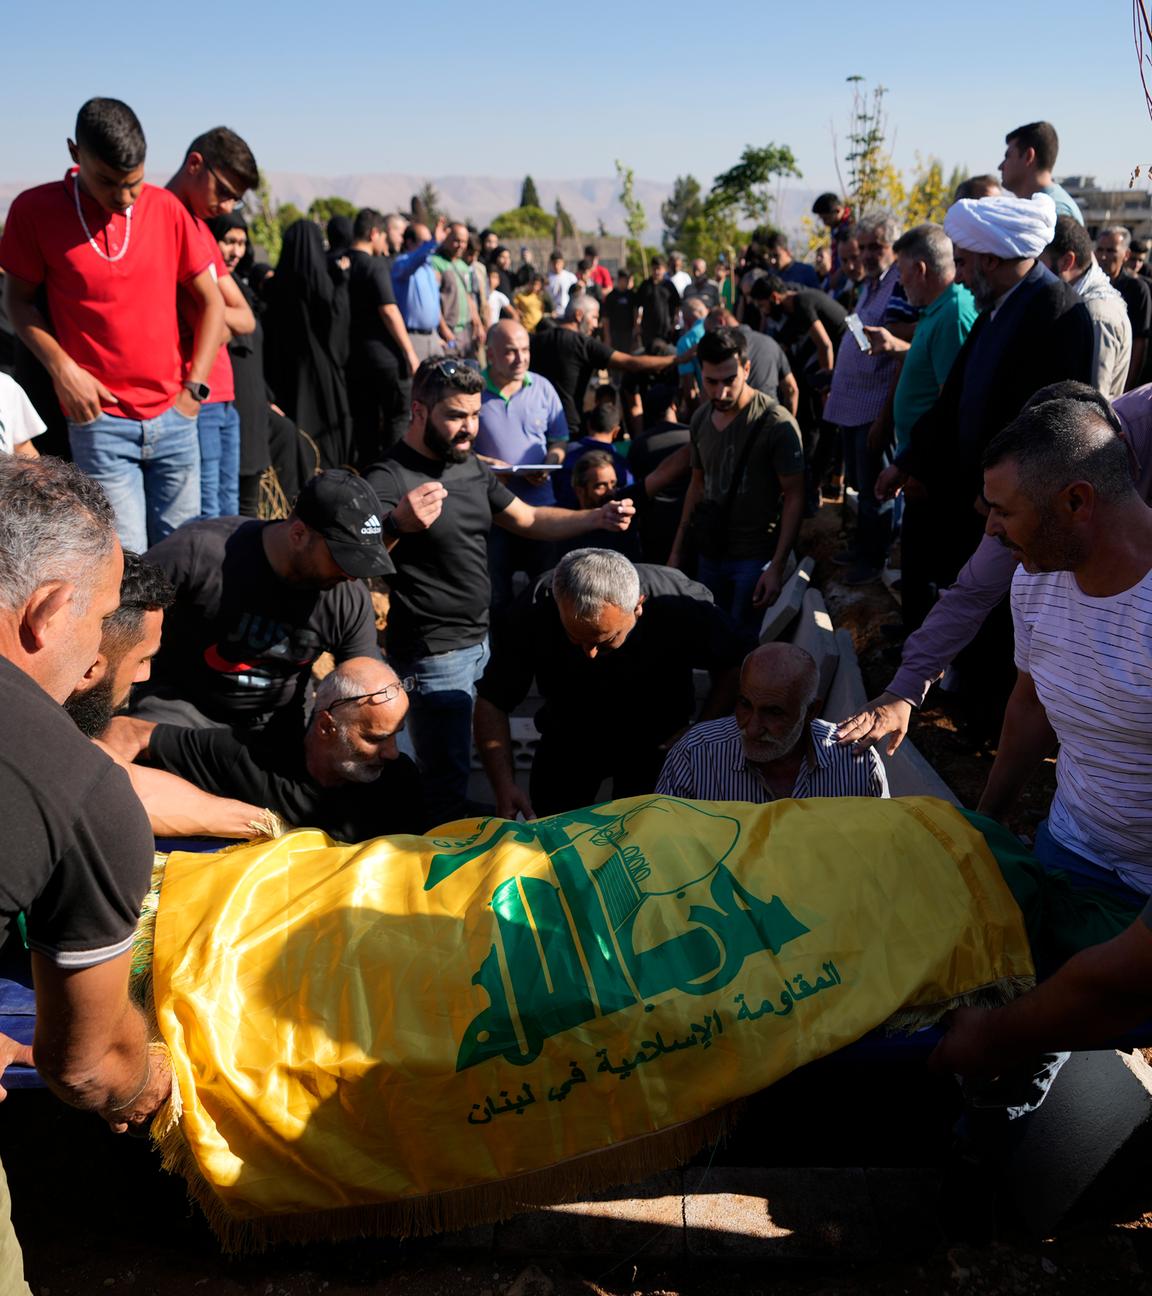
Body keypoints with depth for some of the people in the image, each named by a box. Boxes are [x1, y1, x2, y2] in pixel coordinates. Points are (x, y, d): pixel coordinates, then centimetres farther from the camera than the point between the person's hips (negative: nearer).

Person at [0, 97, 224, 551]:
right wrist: (62, 368, -10)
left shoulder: (166, 207, 2)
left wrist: (194, 388, -1)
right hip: (100, 418, -2)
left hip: (174, 416, 3)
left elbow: (211, 301, 7)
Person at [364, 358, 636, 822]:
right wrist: (398, 524, -52)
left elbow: (529, 520, 16)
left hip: (480, 641, 8)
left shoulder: (472, 467, 9)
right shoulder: (388, 479, -18)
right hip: (433, 656, -8)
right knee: (447, 788, -1)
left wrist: (596, 518, 0)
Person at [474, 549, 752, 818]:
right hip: (569, 736, 1)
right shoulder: (533, 611, -31)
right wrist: (505, 786, -34)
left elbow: (734, 664, -15)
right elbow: (492, 701, -24)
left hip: (656, 739, -1)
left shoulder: (682, 605, -33)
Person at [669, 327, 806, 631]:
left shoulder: (777, 423, -16)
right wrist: (678, 548, 13)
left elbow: (794, 498, -14)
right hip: (710, 554, 6)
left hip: (755, 558, -5)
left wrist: (777, 567, -19)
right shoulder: (700, 419, 3)